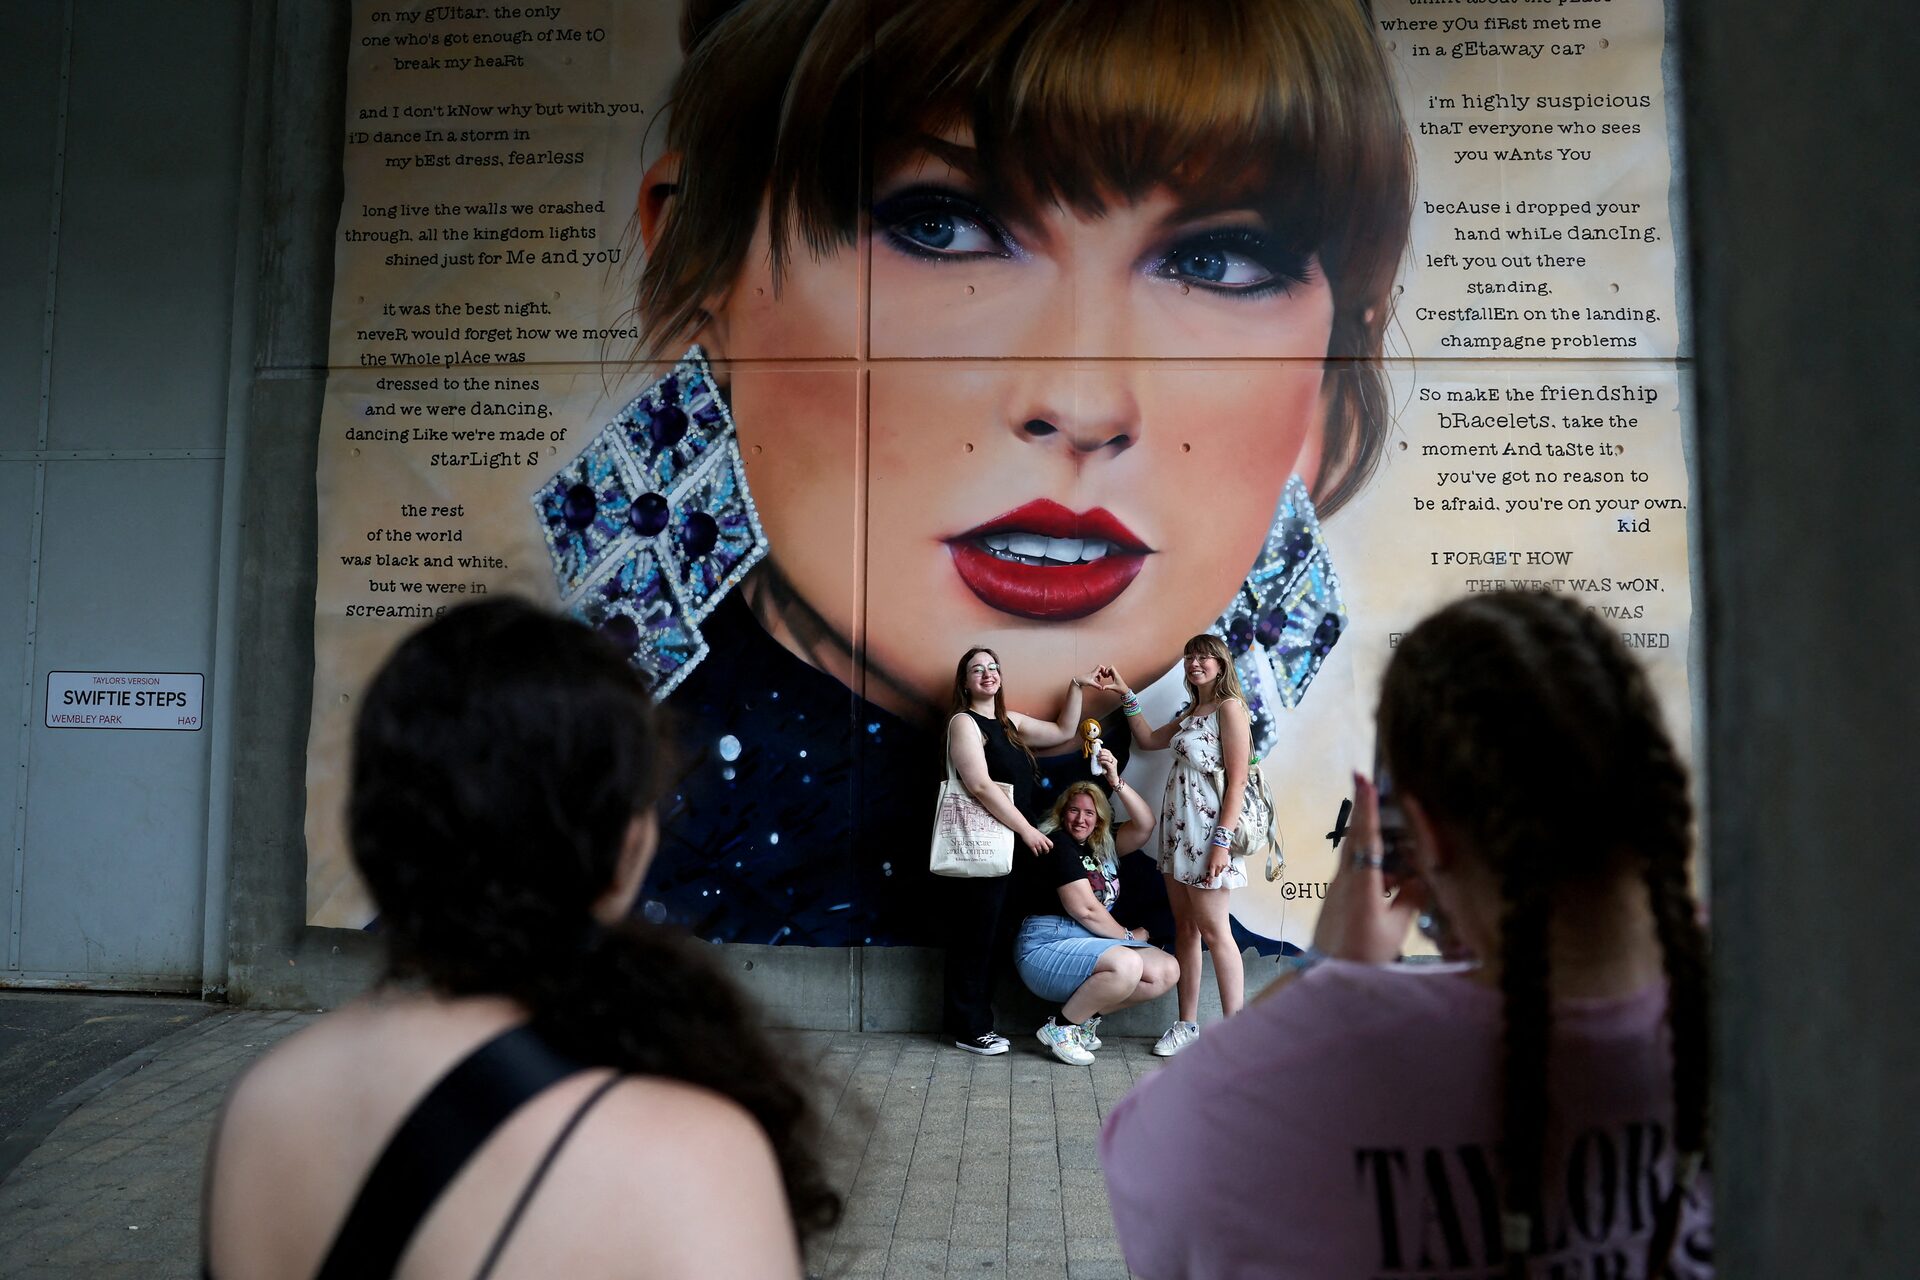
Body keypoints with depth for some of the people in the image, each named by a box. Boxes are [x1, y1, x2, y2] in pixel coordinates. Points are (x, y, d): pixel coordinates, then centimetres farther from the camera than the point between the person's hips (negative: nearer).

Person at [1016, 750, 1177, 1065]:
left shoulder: (1103, 847, 16)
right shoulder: (1058, 844, -8)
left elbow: (1145, 826, 5)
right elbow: (1085, 910, -13)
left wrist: (1116, 782, -4)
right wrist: (1128, 936, -1)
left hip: (1094, 942, 8)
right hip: (1047, 945, -8)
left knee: (1167, 971, -10)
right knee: (1127, 964, -34)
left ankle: (1085, 1016, 0)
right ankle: (1061, 1027, -14)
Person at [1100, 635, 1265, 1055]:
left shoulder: (1230, 707, -9)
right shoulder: (1190, 713, 18)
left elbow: (1238, 779, -15)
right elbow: (1147, 740, 29)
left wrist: (1222, 842, -20)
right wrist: (1125, 694, 21)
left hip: (1209, 829, -8)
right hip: (1178, 828, 8)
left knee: (1213, 930, -7)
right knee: (1184, 928, 10)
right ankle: (1187, 1024, 16)